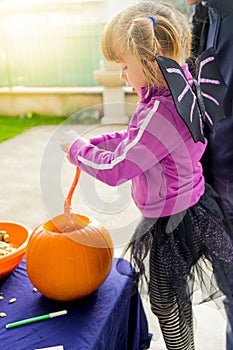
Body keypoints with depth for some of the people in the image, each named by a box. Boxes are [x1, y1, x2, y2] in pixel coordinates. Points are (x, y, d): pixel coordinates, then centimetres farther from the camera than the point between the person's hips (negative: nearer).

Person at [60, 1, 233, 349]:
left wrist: (77, 147, -12)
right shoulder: (178, 92, 0)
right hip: (185, 207, 10)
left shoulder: (162, 112, -33)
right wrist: (92, 143, 2)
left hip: (173, 222, -10)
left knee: (164, 301, 12)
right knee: (174, 295, 27)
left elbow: (115, 169, -28)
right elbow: (134, 138, 12)